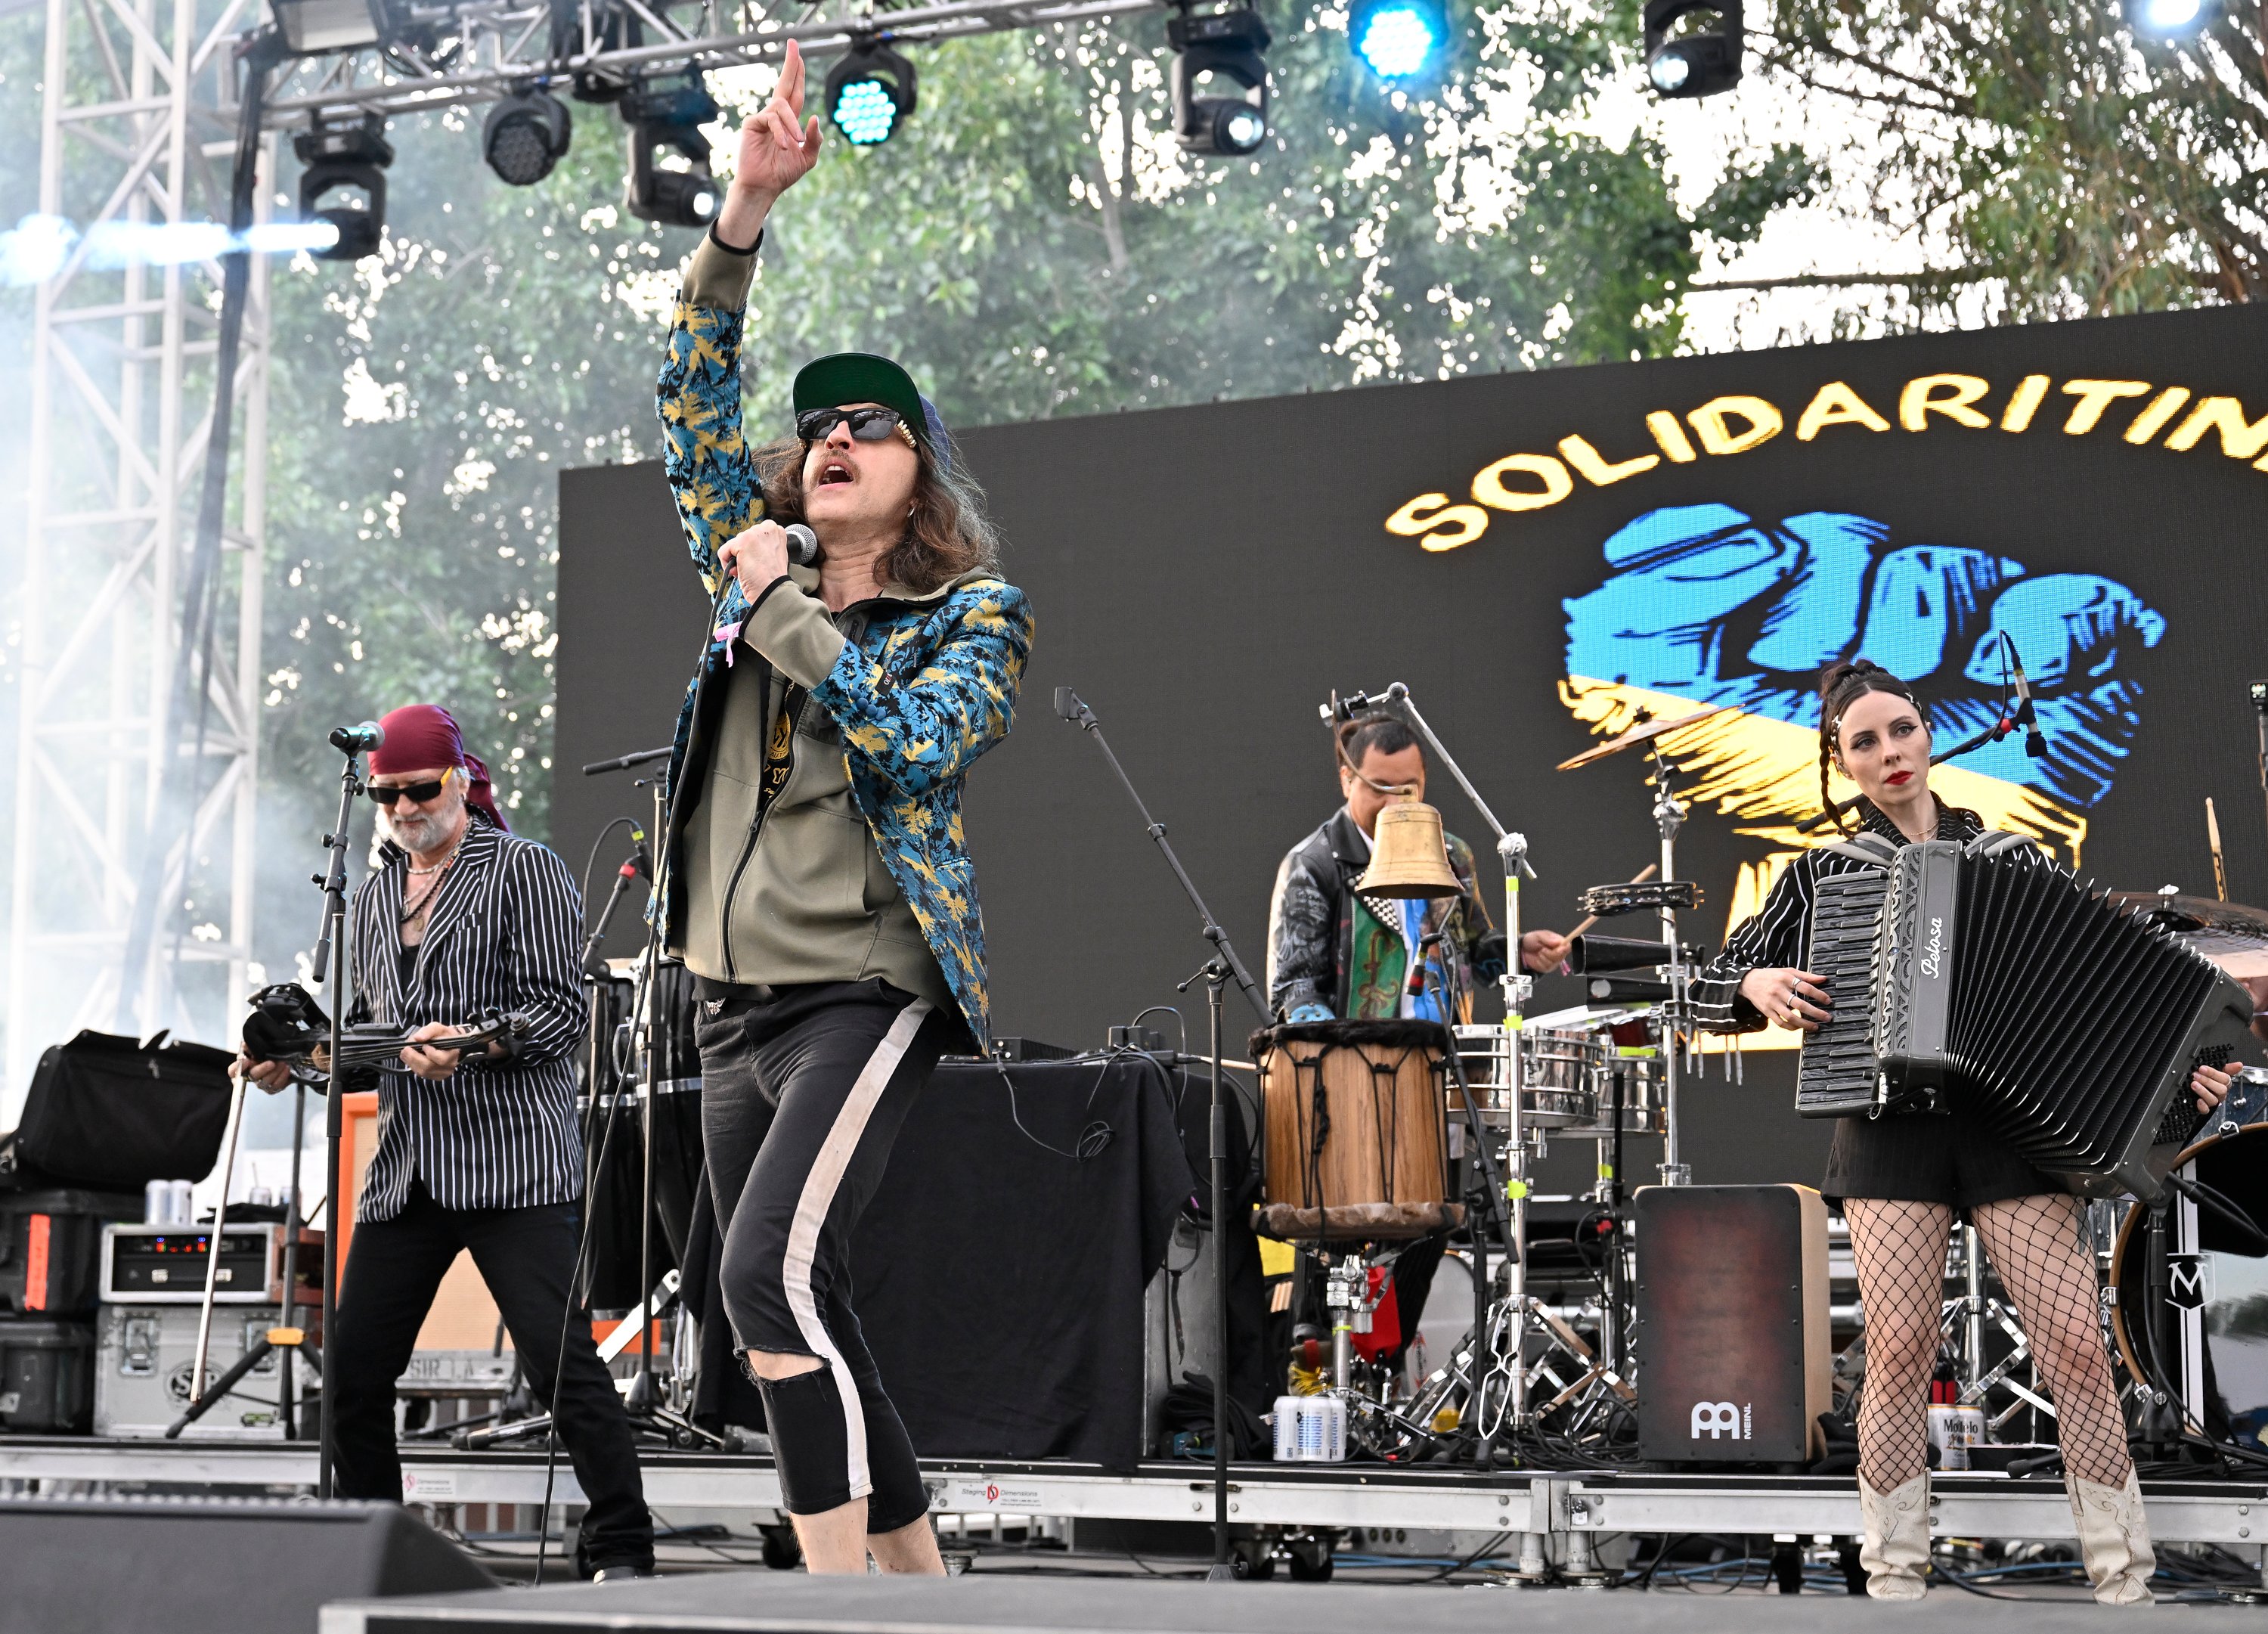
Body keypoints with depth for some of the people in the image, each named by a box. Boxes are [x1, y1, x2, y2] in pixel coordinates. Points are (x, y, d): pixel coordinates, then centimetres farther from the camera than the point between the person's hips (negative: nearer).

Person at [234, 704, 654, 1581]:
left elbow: (562, 1008, -8)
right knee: (353, 1372, 5)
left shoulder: (523, 869, -1)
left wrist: (472, 1045, -23)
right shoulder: (376, 894, 20)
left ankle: (619, 1551, -7)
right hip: (405, 1168, 7)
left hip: (511, 1157, -7)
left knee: (562, 1360, -13)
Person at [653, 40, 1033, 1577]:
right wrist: (746, 212, -2)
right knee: (804, 1318, 9)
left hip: (866, 989, -7)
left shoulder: (976, 610, 0)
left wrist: (782, 611, -12)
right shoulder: (759, 568, 15)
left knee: (772, 1275, -23)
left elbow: (917, 738, -18)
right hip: (736, 993, 7)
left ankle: (842, 1587, -21)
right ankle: (919, 1581, 20)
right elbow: (694, 400, 8)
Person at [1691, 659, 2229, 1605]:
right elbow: (1708, 993, 14)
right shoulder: (1821, 876, 13)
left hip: (2012, 1124, 1)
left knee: (2077, 1346, -8)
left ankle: (2124, 1582, -3)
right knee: (1900, 1349, -10)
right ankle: (1896, 1580, 0)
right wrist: (1759, 985, -8)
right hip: (1889, 1128, 0)